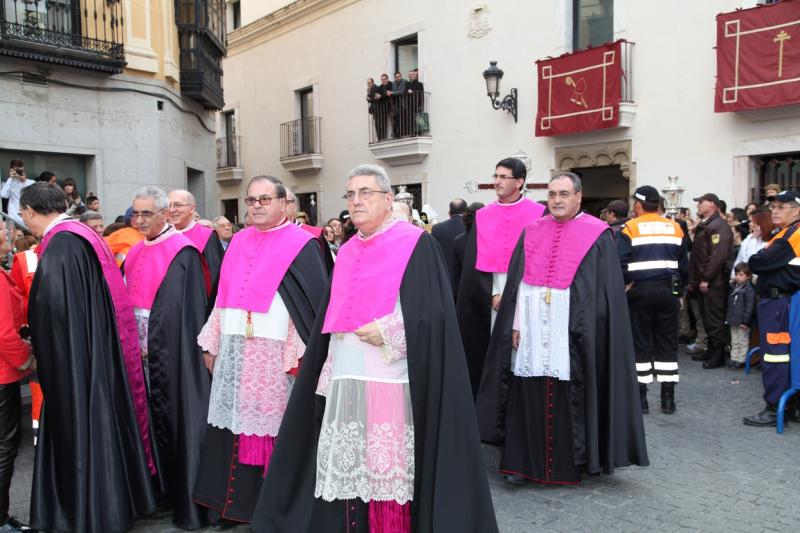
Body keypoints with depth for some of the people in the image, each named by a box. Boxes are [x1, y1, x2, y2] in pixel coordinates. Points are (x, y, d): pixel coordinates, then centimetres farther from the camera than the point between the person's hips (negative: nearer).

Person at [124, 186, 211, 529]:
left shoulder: (182, 253, -10)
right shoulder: (135, 253, 13)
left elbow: (189, 309, -14)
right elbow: (125, 300, 17)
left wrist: (153, 343, -16)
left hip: (171, 352, -7)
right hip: (139, 350, 7)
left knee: (175, 419, -1)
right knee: (150, 417, 12)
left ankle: (187, 500, 11)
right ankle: (159, 491, 25)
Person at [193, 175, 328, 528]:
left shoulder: (300, 245, -5)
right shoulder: (238, 243, 13)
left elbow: (313, 302, -11)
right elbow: (224, 298, 16)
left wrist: (301, 356, -17)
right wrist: (212, 343, 13)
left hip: (274, 355, -5)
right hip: (234, 352, 5)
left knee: (270, 427, 2)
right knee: (235, 424, 9)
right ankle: (235, 501, 23)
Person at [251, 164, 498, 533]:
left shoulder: (416, 244, -3)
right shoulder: (346, 253, 16)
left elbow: (430, 312, -10)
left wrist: (386, 331, -18)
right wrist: (328, 373, 13)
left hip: (392, 381, -6)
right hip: (346, 380, 6)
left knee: (392, 473, -1)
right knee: (348, 470, 10)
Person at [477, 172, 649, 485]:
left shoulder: (597, 237, -1)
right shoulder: (532, 232, 10)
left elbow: (605, 293, -4)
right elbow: (516, 283, 9)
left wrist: (587, 333, -10)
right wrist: (515, 325, 3)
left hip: (570, 337, -3)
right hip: (530, 336, 3)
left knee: (568, 401, 5)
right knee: (527, 400, 6)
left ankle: (567, 466, 20)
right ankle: (522, 462, 16)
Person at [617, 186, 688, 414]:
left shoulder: (629, 228, -5)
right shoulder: (675, 228, 9)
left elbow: (621, 264, -14)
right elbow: (684, 265, 12)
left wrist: (624, 285, 0)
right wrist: (679, 290, 18)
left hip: (640, 292, -3)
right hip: (668, 292, 4)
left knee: (640, 343, 4)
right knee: (667, 343, 9)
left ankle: (640, 397, 7)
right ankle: (668, 398, 12)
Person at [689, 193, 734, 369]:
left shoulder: (719, 226, -13)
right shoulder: (703, 226, 19)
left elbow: (718, 256, -21)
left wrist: (706, 279, -21)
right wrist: (693, 279, 17)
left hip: (714, 282, -9)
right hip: (702, 281, 9)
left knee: (714, 318, -5)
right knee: (706, 316, 14)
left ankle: (719, 354, 2)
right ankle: (711, 349, 24)